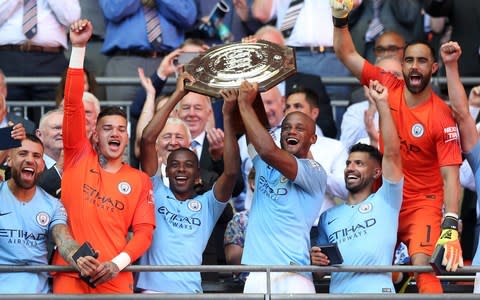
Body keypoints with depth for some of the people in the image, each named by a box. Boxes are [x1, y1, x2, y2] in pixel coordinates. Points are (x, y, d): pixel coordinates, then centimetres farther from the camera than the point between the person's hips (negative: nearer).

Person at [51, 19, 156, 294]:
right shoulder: (79, 158, 10)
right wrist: (79, 48, -4)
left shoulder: (140, 180, 11)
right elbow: (73, 105, 3)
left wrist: (118, 263, -13)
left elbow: (144, 231, 6)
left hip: (114, 279, 1)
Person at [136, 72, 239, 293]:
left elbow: (231, 171, 0)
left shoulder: (207, 205, 16)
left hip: (189, 291, 1)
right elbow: (147, 139, 6)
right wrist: (178, 95, 5)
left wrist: (228, 116, -3)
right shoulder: (156, 194, 14)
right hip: (151, 289, -1)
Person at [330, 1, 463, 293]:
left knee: (423, 266, -24)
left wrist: (451, 227, -30)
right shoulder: (388, 88, -4)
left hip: (423, 203, -5)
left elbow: (450, 177, -20)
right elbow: (347, 54, 4)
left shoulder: (442, 117, -16)